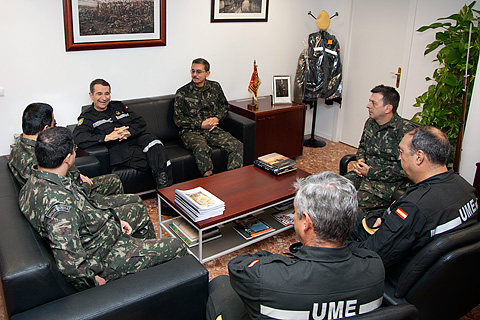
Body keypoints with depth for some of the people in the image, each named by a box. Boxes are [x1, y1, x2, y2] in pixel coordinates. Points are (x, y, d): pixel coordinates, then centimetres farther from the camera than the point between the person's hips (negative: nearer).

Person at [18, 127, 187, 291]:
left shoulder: (36, 180, -5)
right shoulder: (59, 205, -37)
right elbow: (69, 264, -38)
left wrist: (114, 220, 7)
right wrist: (94, 280, -19)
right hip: (99, 257, -10)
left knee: (137, 208, 29)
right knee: (178, 247, -2)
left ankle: (152, 250, 47)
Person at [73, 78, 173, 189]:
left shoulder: (119, 106, 25)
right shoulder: (87, 117, 10)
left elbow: (141, 123, 16)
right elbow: (78, 138, -11)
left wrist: (129, 132, -7)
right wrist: (107, 137, -21)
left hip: (135, 139, 4)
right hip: (116, 148, -4)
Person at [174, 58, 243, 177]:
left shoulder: (215, 87, 11)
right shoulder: (182, 93, 1)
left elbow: (224, 106, 23)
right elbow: (178, 119, 0)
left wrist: (217, 118, 0)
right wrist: (201, 125, -9)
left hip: (213, 129, 4)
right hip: (191, 131, -3)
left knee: (237, 145, -21)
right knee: (202, 148, -38)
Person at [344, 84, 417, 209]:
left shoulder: (405, 130, -14)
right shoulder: (370, 123, 10)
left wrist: (371, 172, -15)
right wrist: (360, 160, 5)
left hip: (389, 181, -7)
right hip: (365, 173, 7)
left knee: (357, 201, -30)